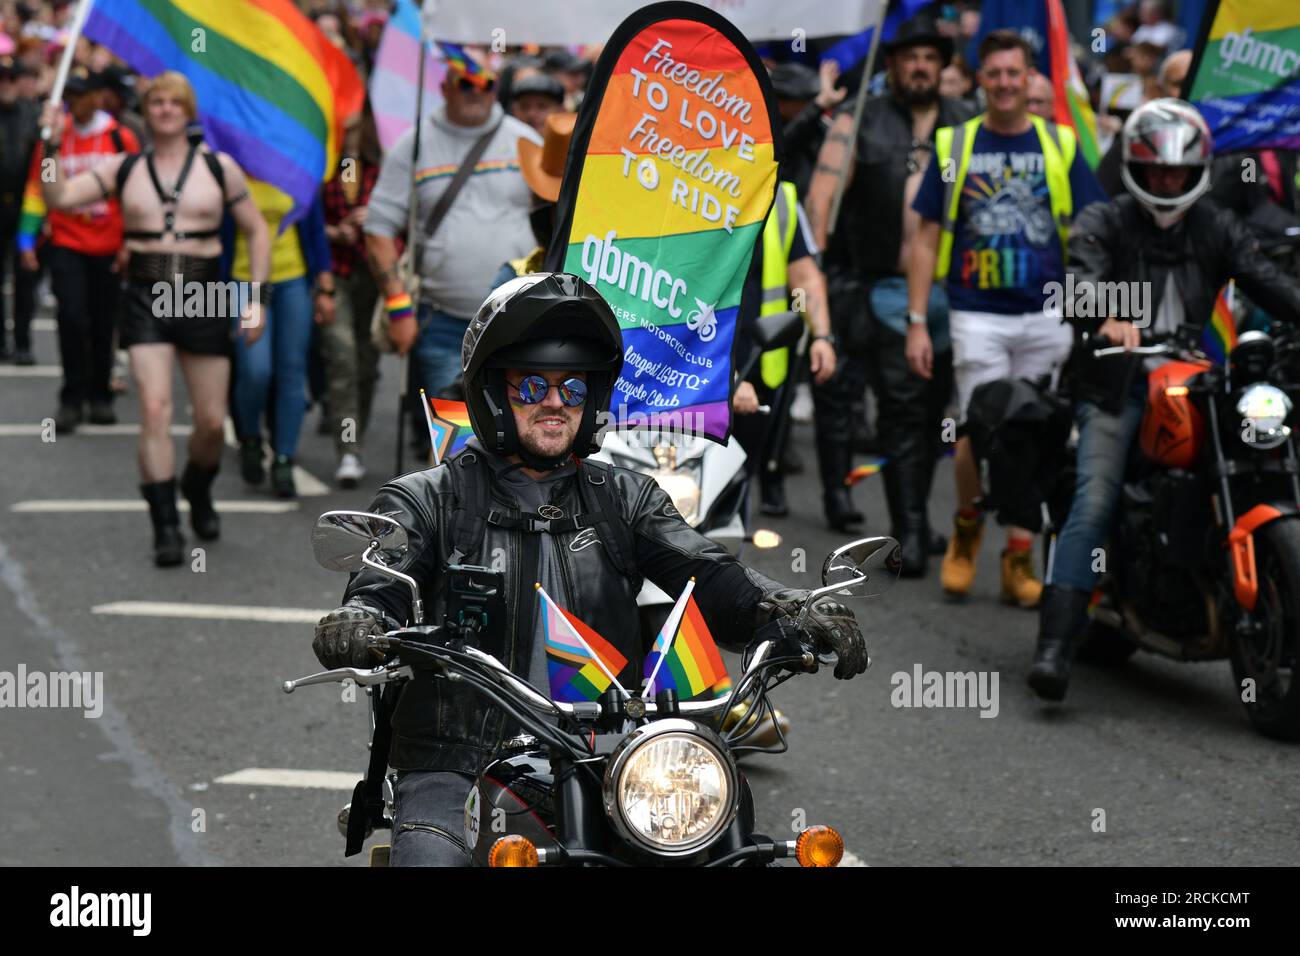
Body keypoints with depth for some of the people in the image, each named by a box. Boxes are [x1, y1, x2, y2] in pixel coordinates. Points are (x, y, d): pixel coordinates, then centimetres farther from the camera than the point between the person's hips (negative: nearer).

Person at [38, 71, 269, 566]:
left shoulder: (219, 168, 6)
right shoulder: (123, 169, 6)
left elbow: (257, 232, 10)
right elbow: (60, 197, -3)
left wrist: (255, 297, 3)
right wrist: (53, 147, -15)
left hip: (203, 301, 1)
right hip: (146, 302, -1)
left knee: (211, 421, 4)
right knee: (154, 409, -15)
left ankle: (198, 489, 36)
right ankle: (166, 527, -13)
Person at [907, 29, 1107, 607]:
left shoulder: (1060, 146, 8)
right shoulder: (953, 146, 6)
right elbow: (927, 240, 7)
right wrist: (916, 322, 0)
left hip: (1047, 315, 1)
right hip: (977, 315, -1)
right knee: (979, 434, -10)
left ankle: (1019, 559, 12)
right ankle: (966, 524, 17)